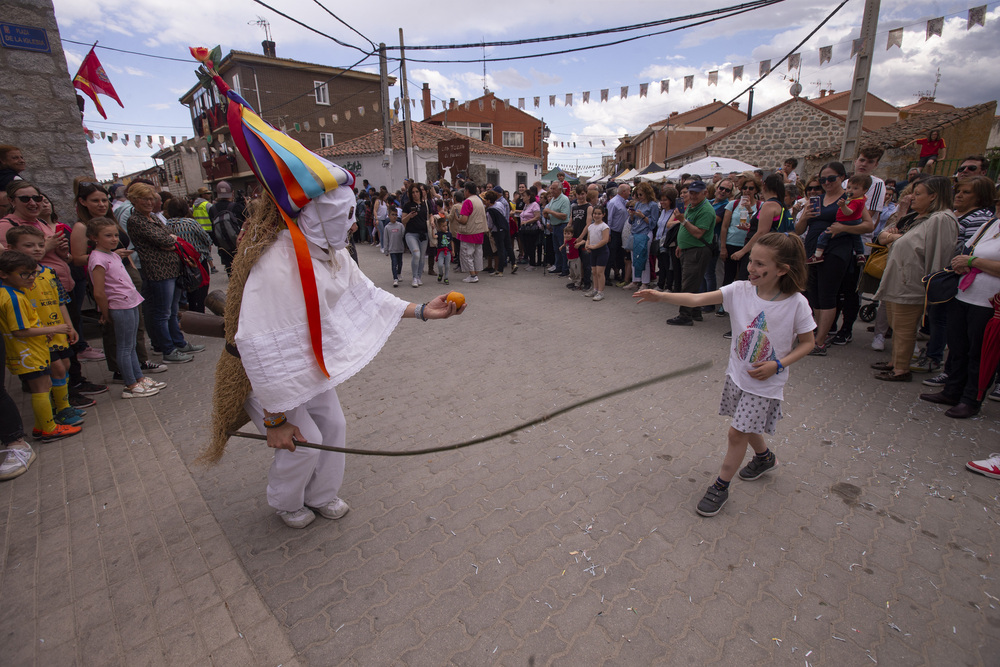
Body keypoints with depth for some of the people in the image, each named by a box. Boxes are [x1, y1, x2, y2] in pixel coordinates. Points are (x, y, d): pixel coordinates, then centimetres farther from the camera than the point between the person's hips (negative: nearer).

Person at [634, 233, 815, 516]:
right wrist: (660, 295, -33)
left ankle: (721, 486, 20)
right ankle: (764, 457, 56)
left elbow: (808, 342, -6)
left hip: (765, 382, -4)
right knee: (746, 426, 23)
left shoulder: (796, 304, -19)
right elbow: (697, 300, -21)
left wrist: (777, 365, -19)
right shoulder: (740, 290, -13)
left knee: (737, 432, -1)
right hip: (737, 373, 4)